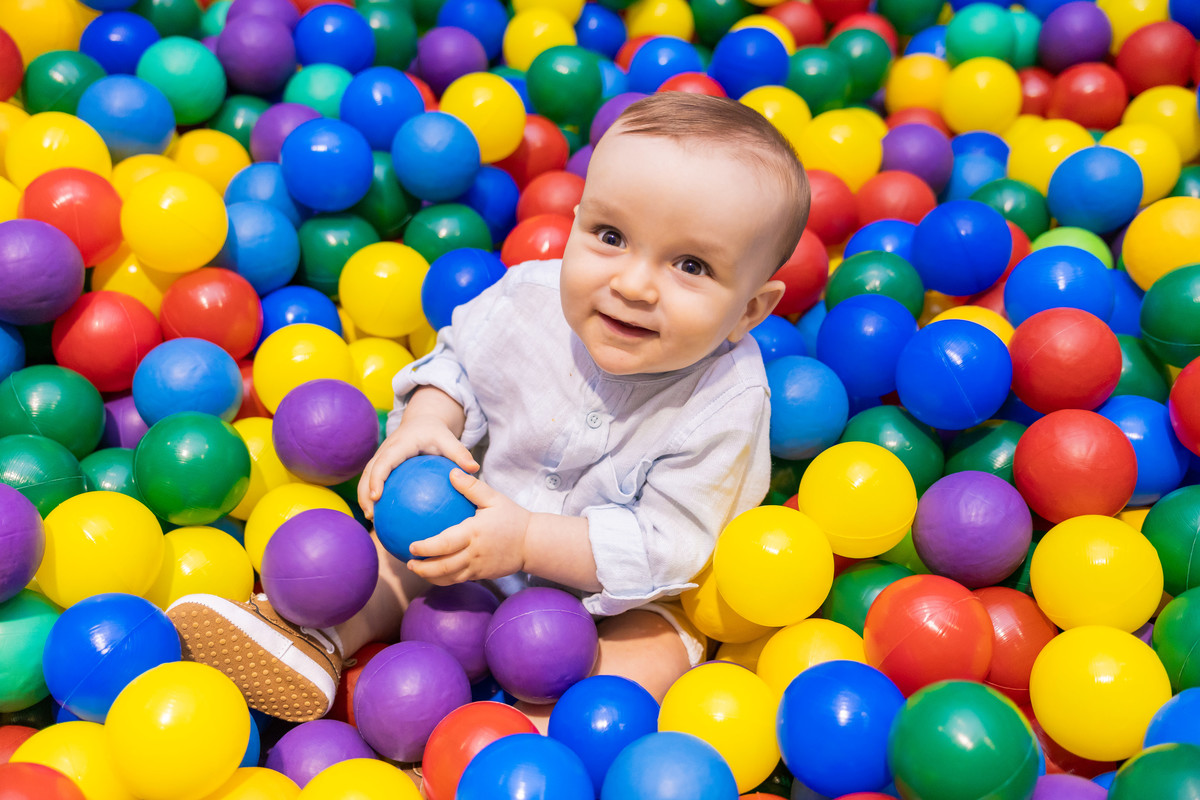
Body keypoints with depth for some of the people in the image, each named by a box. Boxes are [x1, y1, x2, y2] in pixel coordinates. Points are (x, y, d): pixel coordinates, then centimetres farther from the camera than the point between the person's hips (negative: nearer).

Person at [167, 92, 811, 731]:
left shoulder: (726, 403, -30)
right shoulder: (529, 299, -19)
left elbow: (668, 543, -29)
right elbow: (460, 365, 0)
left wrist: (527, 540, -36)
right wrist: (425, 423, -21)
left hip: (619, 591, -4)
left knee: (654, 654, -25)